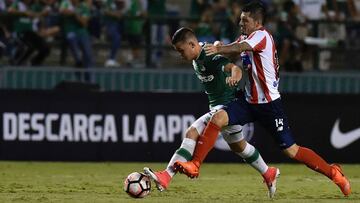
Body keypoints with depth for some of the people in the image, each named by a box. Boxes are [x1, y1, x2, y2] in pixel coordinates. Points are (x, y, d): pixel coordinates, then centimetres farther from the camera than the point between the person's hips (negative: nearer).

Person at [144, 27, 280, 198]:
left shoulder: (211, 57, -22)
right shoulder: (197, 59, 5)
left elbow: (233, 68, -39)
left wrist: (234, 76, -61)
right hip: (217, 106, 10)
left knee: (192, 134, -22)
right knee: (238, 146, 24)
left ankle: (166, 177, -29)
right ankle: (268, 174, 41)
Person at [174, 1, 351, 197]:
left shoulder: (261, 36, -15)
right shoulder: (251, 38, 12)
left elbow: (240, 47, -33)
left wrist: (218, 49, -48)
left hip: (269, 104, -8)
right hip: (249, 100, 8)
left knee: (291, 150, -3)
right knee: (217, 118, -14)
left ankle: (333, 172, 12)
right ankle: (194, 165, -14)